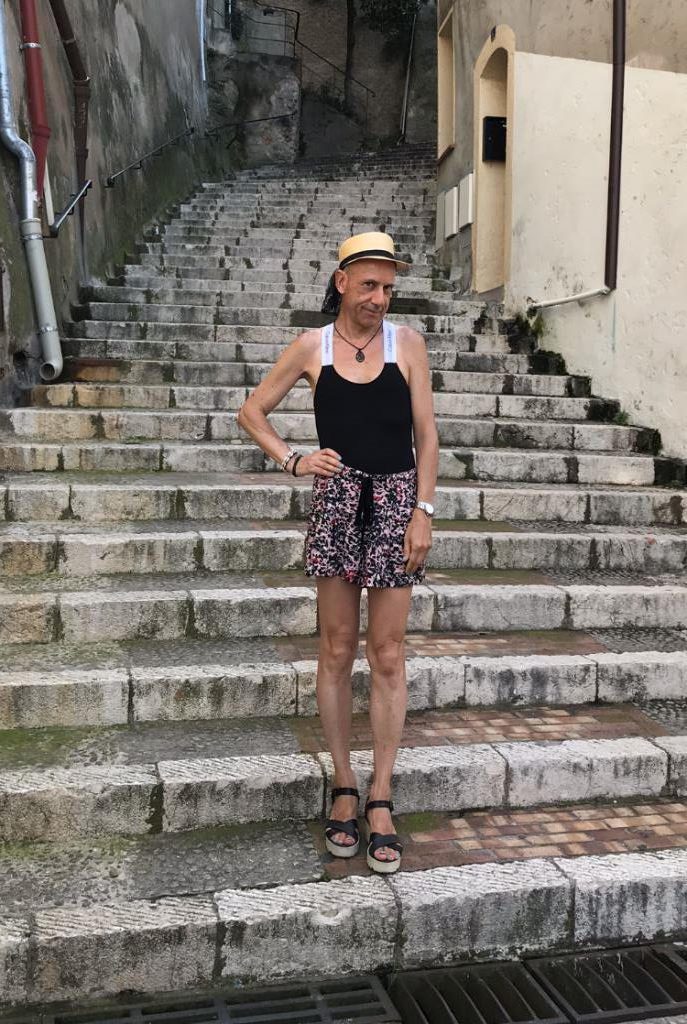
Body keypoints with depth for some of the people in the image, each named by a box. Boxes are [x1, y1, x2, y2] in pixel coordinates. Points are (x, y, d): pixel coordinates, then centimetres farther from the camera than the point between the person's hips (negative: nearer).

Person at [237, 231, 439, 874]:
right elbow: (251, 411, 11)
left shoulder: (407, 344, 3)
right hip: (336, 501, 1)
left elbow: (426, 433, 2)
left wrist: (423, 512, -6)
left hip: (396, 501, 0)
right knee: (337, 651, 6)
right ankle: (344, 788, 20)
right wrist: (293, 461, -3)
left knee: (387, 657, 2)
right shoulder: (312, 347, 3)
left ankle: (379, 800, 12)